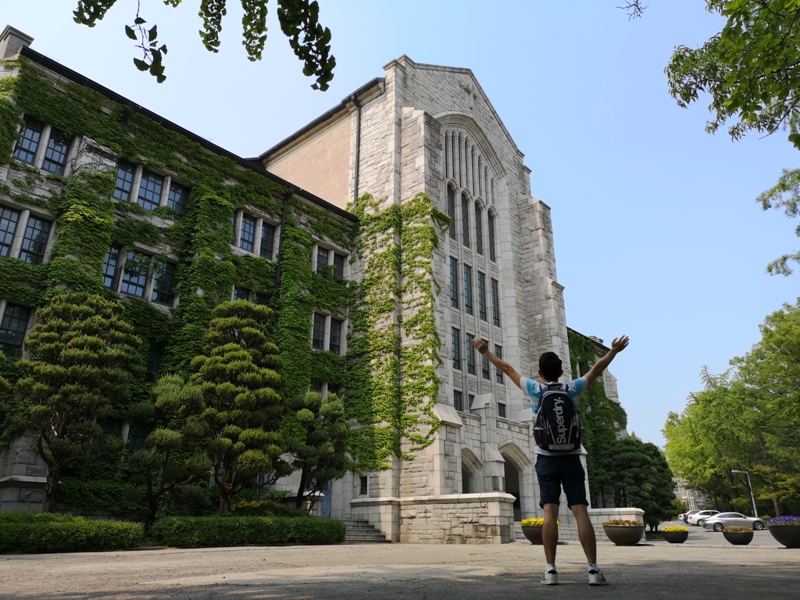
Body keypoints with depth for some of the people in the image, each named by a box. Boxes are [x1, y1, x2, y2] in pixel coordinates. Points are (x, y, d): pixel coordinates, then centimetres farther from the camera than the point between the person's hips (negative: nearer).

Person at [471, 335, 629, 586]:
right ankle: (593, 569, -4)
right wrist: (614, 350, 25)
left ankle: (551, 569, -5)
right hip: (571, 458, 1)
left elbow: (508, 369, 8)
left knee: (550, 512, -3)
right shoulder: (573, 390, 1)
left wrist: (486, 352, 18)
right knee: (581, 512, -2)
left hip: (546, 459, -1)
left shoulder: (535, 390, -2)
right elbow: (597, 369, 13)